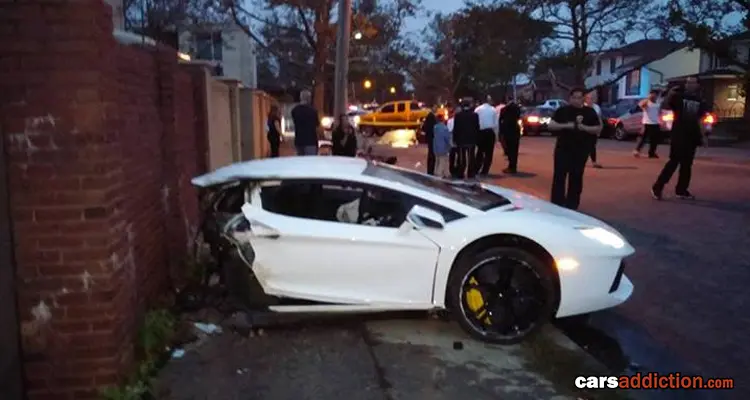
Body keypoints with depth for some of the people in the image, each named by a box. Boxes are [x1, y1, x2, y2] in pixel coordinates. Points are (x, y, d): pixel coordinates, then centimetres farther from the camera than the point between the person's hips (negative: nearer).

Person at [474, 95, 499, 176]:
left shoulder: (477, 109, 0)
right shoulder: (493, 110, -2)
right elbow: (496, 123, -2)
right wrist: (496, 133, 6)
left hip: (480, 132, 2)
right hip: (490, 132, -2)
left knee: (480, 152, 14)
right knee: (489, 153, 5)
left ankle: (476, 170, 10)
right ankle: (484, 171, 3)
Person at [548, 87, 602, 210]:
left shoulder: (589, 112, 5)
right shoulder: (562, 110, 3)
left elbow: (598, 128, 3)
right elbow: (551, 125, -1)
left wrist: (585, 128, -15)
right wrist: (565, 125, -17)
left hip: (581, 150, 1)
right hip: (563, 148, -1)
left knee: (576, 177, 7)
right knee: (559, 176, -4)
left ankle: (572, 205, 16)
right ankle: (556, 204, 2)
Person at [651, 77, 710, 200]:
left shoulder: (700, 102, 12)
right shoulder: (678, 97, -1)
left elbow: (700, 120, 17)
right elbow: (664, 106, -14)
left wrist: (703, 136, 13)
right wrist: (669, 96, -31)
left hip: (692, 136, 5)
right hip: (678, 135, -5)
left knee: (687, 164, 8)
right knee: (674, 161, -12)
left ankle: (681, 190, 16)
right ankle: (657, 187, -9)